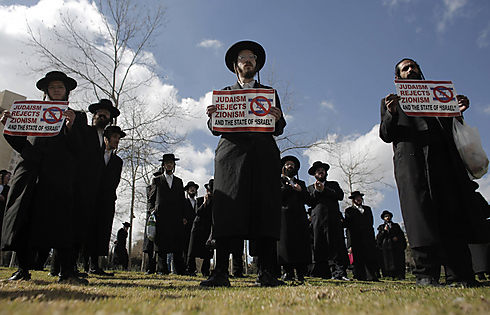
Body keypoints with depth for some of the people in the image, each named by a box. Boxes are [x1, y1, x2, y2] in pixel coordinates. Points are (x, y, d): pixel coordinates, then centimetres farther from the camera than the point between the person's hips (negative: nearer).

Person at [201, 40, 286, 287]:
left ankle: (265, 272, -5)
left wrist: (277, 119, -9)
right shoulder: (224, 93, 25)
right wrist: (212, 116, -7)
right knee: (226, 209, -11)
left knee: (265, 208, -9)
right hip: (231, 151, 0)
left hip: (263, 154, 1)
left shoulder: (269, 93, 25)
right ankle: (220, 272, -9)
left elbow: (279, 129, 14)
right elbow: (215, 128, 15)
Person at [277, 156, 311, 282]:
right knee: (286, 242, -10)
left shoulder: (301, 183, 27)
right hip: (285, 214, -3)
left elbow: (307, 199, 15)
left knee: (301, 242, -5)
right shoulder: (279, 181, 17)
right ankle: (288, 272, -6)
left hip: (300, 216, 3)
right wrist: (290, 187, -1)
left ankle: (300, 273, -3)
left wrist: (300, 190, -2)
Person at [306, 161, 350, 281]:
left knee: (337, 244, -9)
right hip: (318, 218, 0)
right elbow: (309, 202, 8)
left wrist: (324, 190, -2)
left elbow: (340, 195, 4)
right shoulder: (310, 188, 23)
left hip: (334, 218, 0)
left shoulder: (333, 184, 24)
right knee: (319, 246, -5)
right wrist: (316, 191, -3)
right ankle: (324, 274, -2)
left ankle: (339, 272, -9)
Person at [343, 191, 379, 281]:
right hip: (356, 237, -3)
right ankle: (360, 276, -4)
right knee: (359, 257, -6)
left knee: (371, 255, -6)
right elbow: (346, 224, 4)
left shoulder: (368, 209, 25)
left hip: (368, 236, 3)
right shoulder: (349, 210, 12)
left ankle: (371, 276, -5)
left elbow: (371, 222, 23)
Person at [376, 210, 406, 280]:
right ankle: (390, 275, -15)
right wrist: (384, 231, -4)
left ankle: (400, 275, -14)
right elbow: (378, 238, 9)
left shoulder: (396, 225, 23)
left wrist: (397, 238, -3)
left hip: (397, 247, 1)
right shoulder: (381, 227, 19)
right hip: (387, 247, -1)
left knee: (399, 260, -11)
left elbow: (401, 235, 17)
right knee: (388, 262, -12)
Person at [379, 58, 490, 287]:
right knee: (420, 212, -14)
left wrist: (458, 111, 5)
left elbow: (450, 128, 25)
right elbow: (386, 136, 8)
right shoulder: (390, 101, 22)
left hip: (443, 156, 3)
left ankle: (460, 275, -6)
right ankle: (426, 274, -14)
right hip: (410, 158, -3)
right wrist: (391, 113, -11)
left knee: (453, 211, -7)